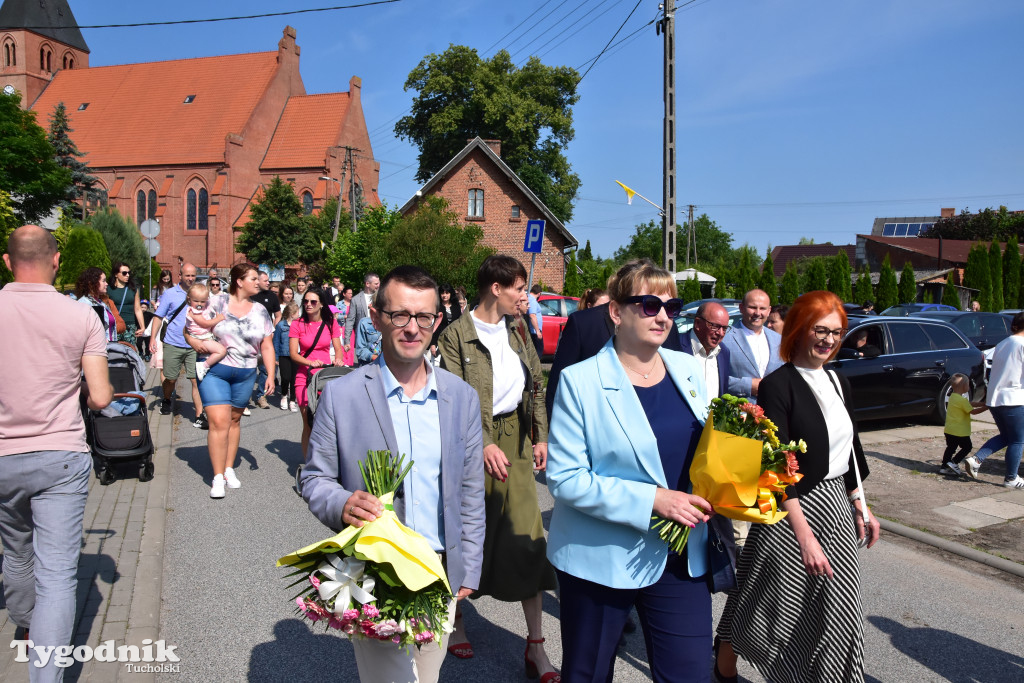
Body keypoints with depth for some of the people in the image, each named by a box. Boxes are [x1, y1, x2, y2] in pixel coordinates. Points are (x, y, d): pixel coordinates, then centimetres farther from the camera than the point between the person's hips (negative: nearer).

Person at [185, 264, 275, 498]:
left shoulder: (260, 311, 6)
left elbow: (267, 346, 6)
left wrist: (270, 375, -1)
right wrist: (194, 341, -18)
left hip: (245, 374, 3)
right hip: (215, 370, -3)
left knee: (234, 420, 13)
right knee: (219, 422, -9)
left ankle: (229, 469, 26)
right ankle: (218, 477, -2)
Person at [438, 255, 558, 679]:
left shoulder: (517, 332, 9)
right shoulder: (457, 334, -10)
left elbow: (536, 386, 12)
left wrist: (540, 437, 5)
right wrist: (484, 444, -22)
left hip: (516, 440, 5)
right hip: (473, 442, -5)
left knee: (527, 536, 3)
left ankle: (536, 648, 12)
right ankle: (453, 620, 33)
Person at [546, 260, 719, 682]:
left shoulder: (689, 370, 4)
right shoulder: (580, 382, -12)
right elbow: (564, 479, -16)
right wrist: (652, 500, -22)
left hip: (682, 560, 4)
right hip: (602, 559, -3)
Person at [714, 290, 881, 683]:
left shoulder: (838, 383, 8)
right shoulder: (778, 385, -15)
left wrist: (861, 506, 14)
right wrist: (805, 535, -23)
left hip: (836, 508, 7)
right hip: (792, 511, -7)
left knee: (837, 610, 11)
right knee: (772, 609, 8)